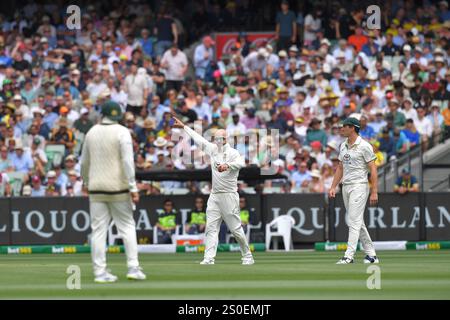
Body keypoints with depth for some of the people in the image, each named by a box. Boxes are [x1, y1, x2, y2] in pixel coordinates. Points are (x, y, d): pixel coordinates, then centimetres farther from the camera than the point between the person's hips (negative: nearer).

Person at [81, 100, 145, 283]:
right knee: (127, 226, 5)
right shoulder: (121, 132, -6)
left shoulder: (92, 133, 8)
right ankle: (133, 267, -3)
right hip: (118, 187, -3)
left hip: (96, 188, 3)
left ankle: (100, 272, 0)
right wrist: (133, 187, -14)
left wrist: (87, 182, 30)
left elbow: (84, 163, 15)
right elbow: (128, 161, -15)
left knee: (98, 230, 3)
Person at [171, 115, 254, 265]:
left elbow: (240, 162, -29)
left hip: (229, 195, -6)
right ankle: (209, 258, -9)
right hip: (214, 195, 6)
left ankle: (247, 256, 10)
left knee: (236, 228, -3)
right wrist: (184, 127, 25)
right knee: (211, 227, -4)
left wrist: (227, 165, -48)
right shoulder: (213, 149, 11)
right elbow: (199, 139, 21)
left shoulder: (232, 152, -9)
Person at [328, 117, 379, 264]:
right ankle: (371, 255, 17)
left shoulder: (364, 146, -10)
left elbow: (373, 169, -11)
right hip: (346, 187, 8)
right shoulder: (343, 146, 13)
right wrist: (333, 187, 9)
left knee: (354, 222, -12)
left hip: (359, 186, -8)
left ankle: (349, 256, -16)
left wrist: (374, 192, -17)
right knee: (357, 222, 11)